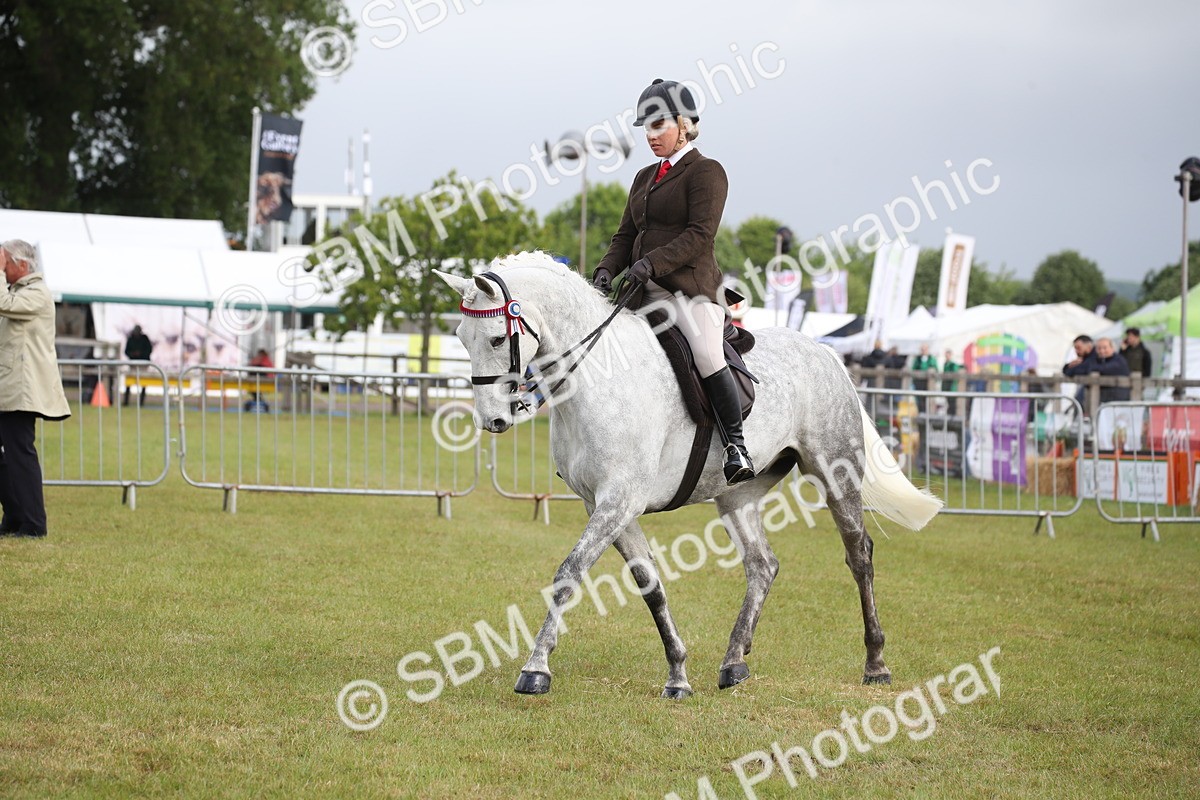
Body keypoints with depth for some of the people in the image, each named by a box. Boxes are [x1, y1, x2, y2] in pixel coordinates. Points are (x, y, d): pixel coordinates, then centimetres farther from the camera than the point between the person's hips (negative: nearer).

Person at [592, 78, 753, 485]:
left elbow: (700, 234, -12)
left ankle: (736, 446, -15)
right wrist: (607, 270, -1)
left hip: (690, 287, -8)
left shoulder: (706, 172, -1)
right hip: (644, 292, 8)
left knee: (707, 355, -26)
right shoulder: (645, 178, 23)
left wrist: (653, 262, -23)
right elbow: (626, 235, 20)